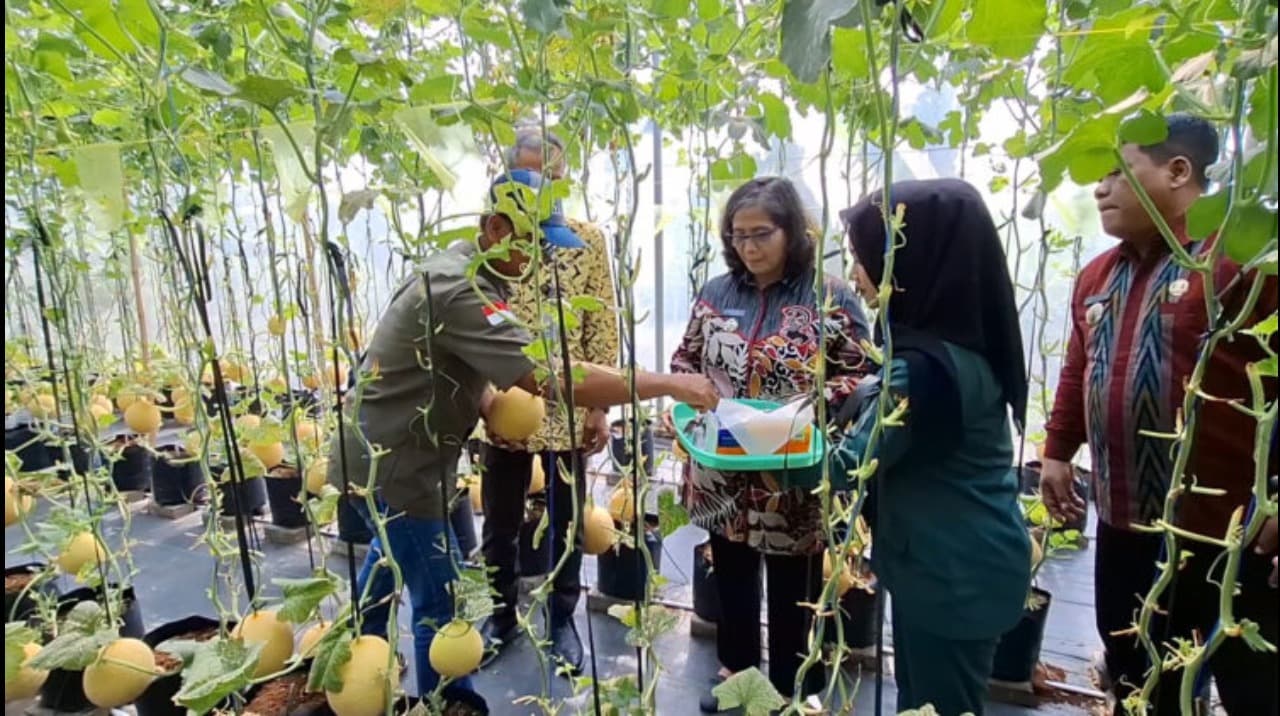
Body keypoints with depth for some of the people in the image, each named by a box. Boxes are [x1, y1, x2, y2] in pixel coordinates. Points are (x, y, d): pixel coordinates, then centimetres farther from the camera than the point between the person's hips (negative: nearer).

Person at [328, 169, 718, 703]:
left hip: (386, 454, 11)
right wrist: (671, 385, -32)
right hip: (392, 465, -11)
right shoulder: (460, 290, -31)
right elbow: (559, 380, -38)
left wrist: (486, 404, -8)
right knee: (439, 602, -1)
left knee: (392, 559, 30)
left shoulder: (466, 267, 2)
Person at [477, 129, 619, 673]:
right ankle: (503, 612, 39)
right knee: (499, 522, 16)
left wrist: (600, 406, -6)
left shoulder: (587, 241, -2)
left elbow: (602, 327, -2)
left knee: (567, 521, 14)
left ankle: (563, 618, 35)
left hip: (567, 410, -1)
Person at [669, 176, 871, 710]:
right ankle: (735, 673, 45)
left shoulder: (831, 296, -8)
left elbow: (860, 376, -7)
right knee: (731, 578, 22)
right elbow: (685, 359, 13)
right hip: (722, 473, 4)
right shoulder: (715, 293, 4)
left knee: (793, 592, 14)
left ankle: (793, 692, 37)